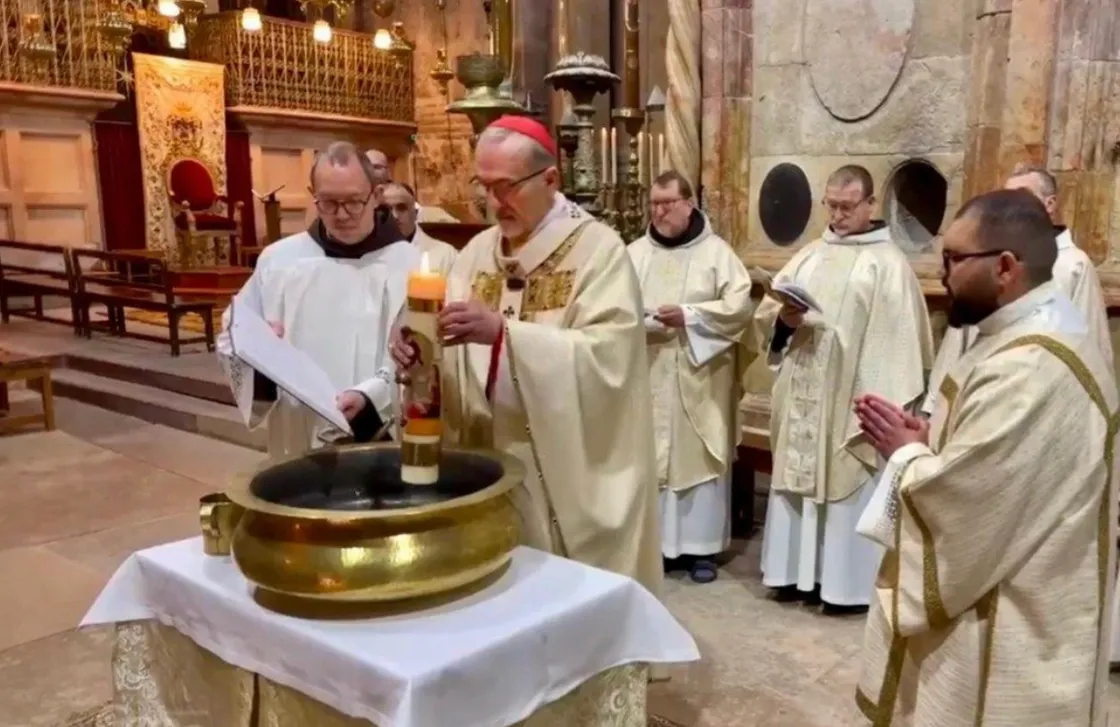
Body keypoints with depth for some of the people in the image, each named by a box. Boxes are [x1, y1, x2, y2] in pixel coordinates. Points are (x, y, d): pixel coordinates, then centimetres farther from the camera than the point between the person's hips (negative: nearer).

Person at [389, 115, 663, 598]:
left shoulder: (599, 249, -9)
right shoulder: (477, 252, 8)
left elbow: (606, 356, -22)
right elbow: (459, 357, 3)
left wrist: (504, 332, -31)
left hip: (574, 473, -5)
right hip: (492, 462, 5)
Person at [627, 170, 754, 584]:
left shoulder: (716, 252, 1)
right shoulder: (635, 253, 9)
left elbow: (740, 306, -8)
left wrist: (689, 315, -18)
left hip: (698, 382, -2)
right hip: (647, 380, 3)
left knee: (699, 456, 3)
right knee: (648, 457, 6)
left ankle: (701, 546, 14)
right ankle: (651, 541, 18)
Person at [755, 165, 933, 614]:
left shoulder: (889, 263, -4)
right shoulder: (809, 256, 12)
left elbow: (899, 338, -8)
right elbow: (765, 311, 11)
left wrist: (886, 404, -15)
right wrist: (783, 318, -12)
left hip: (852, 399, -5)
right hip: (802, 398, 5)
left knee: (847, 483, 1)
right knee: (800, 478, 10)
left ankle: (845, 581, 12)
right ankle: (799, 570, 22)